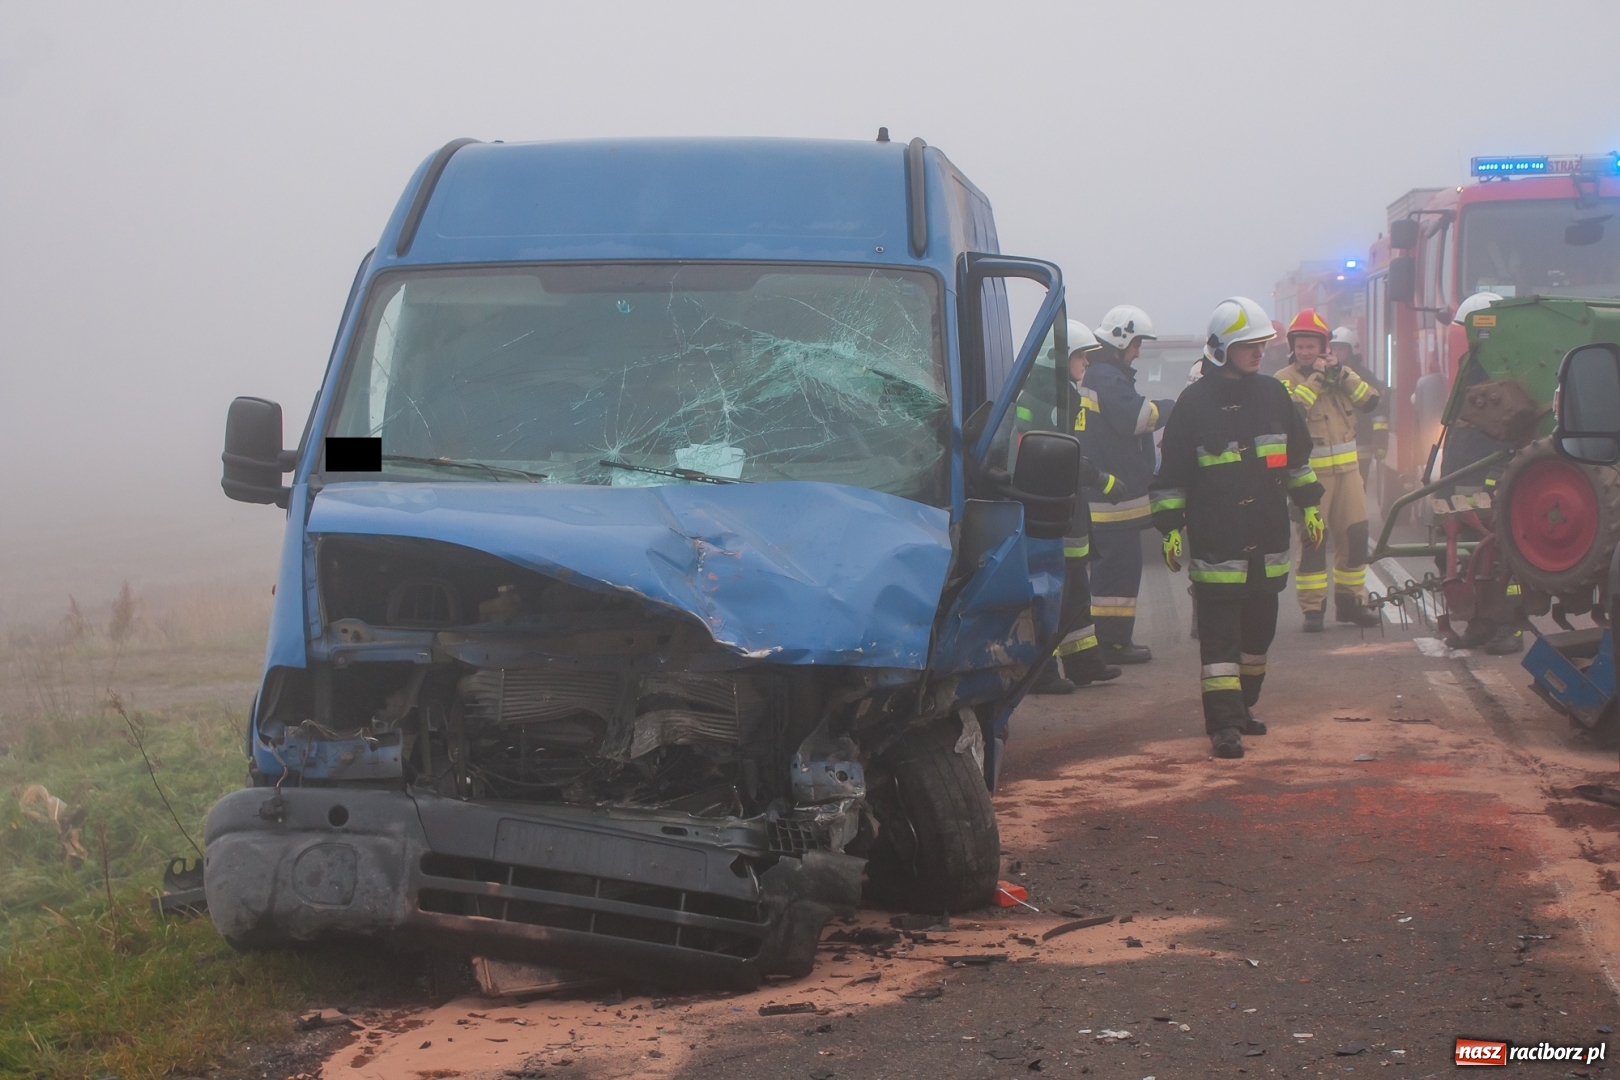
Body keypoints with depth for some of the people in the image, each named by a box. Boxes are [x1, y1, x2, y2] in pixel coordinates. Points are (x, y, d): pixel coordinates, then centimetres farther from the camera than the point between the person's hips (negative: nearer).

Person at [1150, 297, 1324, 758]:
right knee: (1219, 635, -8)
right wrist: (1170, 527, -5)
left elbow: (1297, 456, 20)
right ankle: (1223, 723, -11)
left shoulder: (1272, 394, 9)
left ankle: (1241, 707, 29)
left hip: (1268, 542, 5)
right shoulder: (1194, 403, -4)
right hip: (1215, 543, -5)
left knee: (1259, 629, 14)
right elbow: (1170, 473, -1)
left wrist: (1309, 505, 18)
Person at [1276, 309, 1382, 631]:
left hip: (1347, 469, 5)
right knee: (1312, 541, -4)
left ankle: (1351, 601, 17)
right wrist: (1315, 378, -18)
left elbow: (1370, 401, 0)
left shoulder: (1340, 373, 13)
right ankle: (1312, 608, 1)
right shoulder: (1284, 379, -2)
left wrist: (1340, 372, -9)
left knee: (1355, 535, 5)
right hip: (1309, 473, -5)